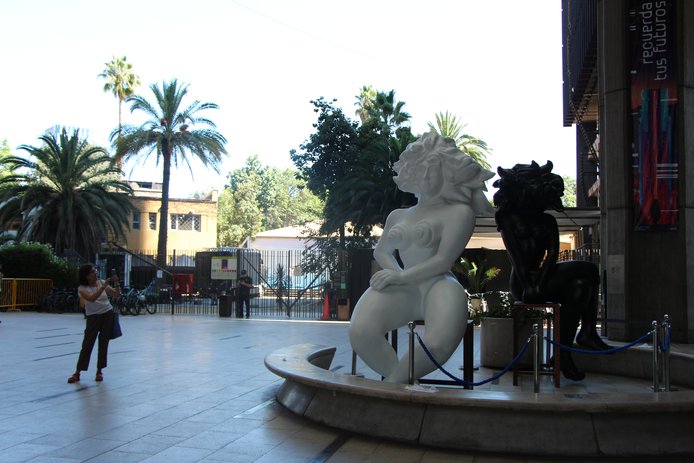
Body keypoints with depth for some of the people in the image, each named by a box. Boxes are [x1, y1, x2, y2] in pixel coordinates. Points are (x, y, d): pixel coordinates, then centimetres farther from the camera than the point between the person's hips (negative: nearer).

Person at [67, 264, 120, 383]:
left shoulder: (102, 283, 2)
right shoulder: (82, 288, -9)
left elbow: (117, 295, 0)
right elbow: (92, 298, -28)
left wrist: (116, 283, -16)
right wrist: (104, 286, -31)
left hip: (108, 315, 3)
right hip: (93, 317, -3)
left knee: (103, 344, 6)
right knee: (87, 344, -3)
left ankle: (99, 371, 16)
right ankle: (77, 373, 7)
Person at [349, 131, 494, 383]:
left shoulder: (458, 212, 9)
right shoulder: (397, 215, 28)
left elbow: (443, 260, -2)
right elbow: (381, 251, 26)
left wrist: (402, 276, -12)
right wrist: (394, 272, 2)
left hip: (438, 285, -3)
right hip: (399, 289, 4)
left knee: (439, 343, -37)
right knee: (360, 333, -30)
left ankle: (393, 383, -9)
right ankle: (400, 381, -9)